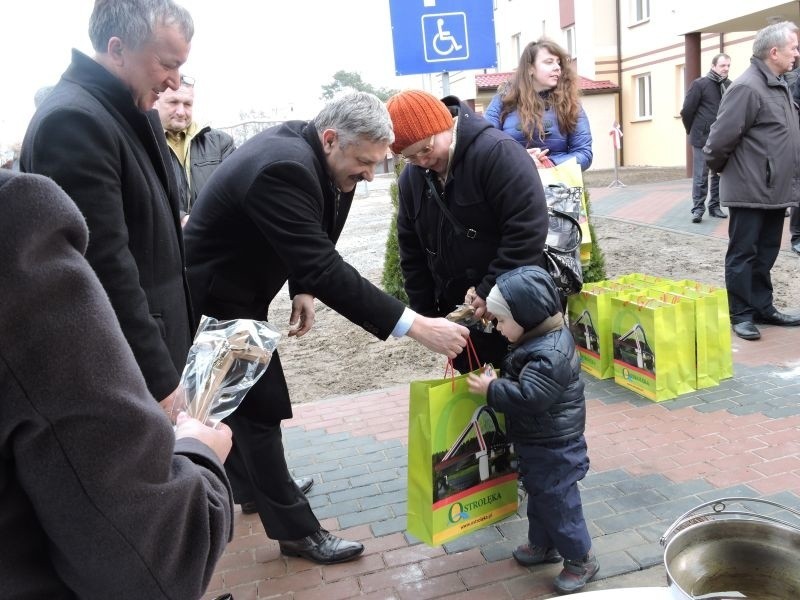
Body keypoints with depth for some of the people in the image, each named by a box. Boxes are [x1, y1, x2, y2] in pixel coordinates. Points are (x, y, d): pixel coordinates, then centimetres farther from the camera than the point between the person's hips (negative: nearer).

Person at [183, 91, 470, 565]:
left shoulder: (302, 151, -4)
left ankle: (253, 484, 44)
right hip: (215, 298, -9)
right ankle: (296, 529, 11)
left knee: (243, 399, 23)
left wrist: (302, 289, -8)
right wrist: (415, 326, -39)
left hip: (236, 290, 9)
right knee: (261, 408, -3)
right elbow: (325, 269, -39)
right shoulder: (283, 168, -33)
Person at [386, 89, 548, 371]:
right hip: (457, 311, 6)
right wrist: (425, 311, 8)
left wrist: (492, 292, -24)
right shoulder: (411, 177, 3)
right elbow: (412, 252, 10)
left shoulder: (496, 152, -19)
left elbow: (527, 229, -25)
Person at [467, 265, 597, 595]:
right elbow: (520, 381, 14)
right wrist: (497, 381, -1)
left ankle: (581, 559, 25)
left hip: (553, 447, -10)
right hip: (538, 442, 10)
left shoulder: (550, 354, -31)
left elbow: (527, 397, -34)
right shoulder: (539, 338, 1)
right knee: (538, 495, 24)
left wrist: (491, 389, -23)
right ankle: (543, 544, 43)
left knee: (558, 502, 6)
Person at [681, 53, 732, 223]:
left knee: (719, 175, 10)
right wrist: (693, 131, 5)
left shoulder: (730, 86, 7)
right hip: (703, 139, -4)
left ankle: (714, 206, 19)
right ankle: (698, 209, 3)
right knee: (700, 176, -2)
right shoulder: (699, 84, -6)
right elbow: (687, 111, -4)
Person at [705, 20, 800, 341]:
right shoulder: (747, 87, -18)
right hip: (751, 191, -9)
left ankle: (762, 307, 26)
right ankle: (741, 314, 10)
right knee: (743, 254, 1)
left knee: (765, 254, 15)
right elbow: (720, 137, -20)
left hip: (774, 190, 9)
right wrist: (719, 167, -4)